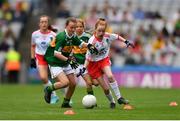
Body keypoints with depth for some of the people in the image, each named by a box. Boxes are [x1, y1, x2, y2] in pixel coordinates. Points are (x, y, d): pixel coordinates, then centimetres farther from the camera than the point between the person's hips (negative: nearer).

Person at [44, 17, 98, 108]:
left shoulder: (73, 36, 0)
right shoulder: (62, 37, -24)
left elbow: (80, 43, 20)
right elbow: (56, 53, -27)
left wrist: (89, 46, 0)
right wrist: (68, 59, -32)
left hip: (66, 63, 8)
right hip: (55, 64, -8)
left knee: (73, 84, 4)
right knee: (65, 82, -23)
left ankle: (66, 103, 22)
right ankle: (49, 89, 2)